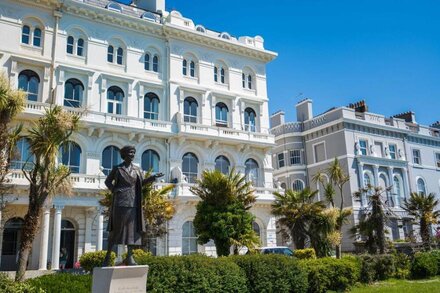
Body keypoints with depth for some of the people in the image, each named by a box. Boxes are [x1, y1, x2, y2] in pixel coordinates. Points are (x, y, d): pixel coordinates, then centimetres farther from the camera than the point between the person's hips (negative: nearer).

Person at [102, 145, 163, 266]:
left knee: (133, 229, -1)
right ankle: (108, 255, 11)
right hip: (120, 202, -3)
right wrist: (114, 190, -5)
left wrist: (153, 177, -14)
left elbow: (143, 182, 1)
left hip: (133, 202, 3)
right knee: (115, 229, 0)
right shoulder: (117, 169, 3)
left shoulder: (137, 169, 10)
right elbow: (108, 181, 11)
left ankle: (129, 257, 5)